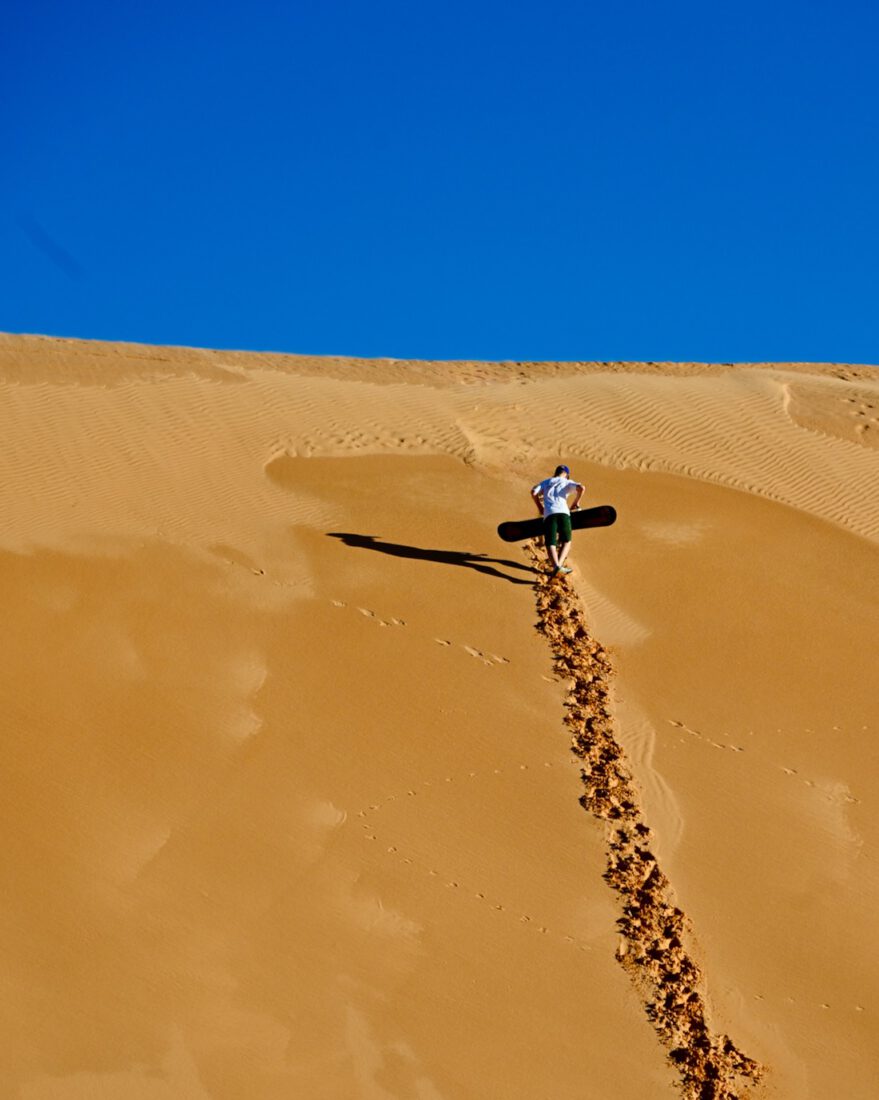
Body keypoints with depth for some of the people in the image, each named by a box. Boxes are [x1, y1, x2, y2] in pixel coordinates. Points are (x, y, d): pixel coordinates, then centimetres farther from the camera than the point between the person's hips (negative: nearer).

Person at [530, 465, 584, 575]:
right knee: (566, 541, 14)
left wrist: (539, 507, 25)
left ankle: (556, 565, -35)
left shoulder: (546, 482, 27)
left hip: (549, 514, 1)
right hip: (563, 512, -1)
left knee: (550, 544, -7)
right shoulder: (567, 482, 20)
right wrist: (576, 501, 17)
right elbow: (581, 488, 2)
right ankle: (560, 564, -11)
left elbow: (533, 492, 12)